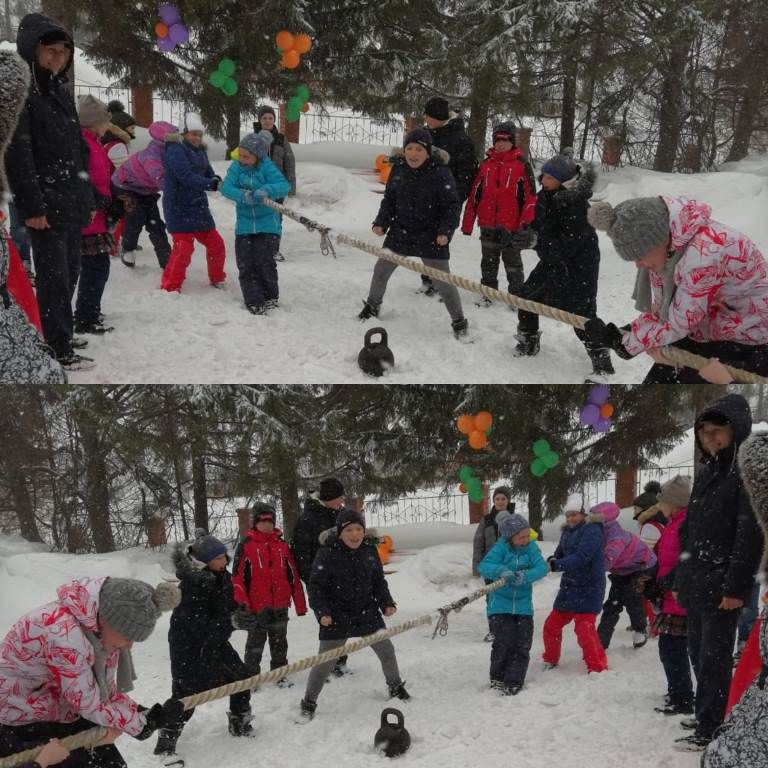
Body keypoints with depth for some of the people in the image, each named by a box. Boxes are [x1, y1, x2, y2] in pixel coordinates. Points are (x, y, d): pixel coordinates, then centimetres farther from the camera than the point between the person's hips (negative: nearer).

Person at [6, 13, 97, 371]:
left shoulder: (60, 92, 16)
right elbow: (17, 153, -17)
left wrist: (87, 199, 17)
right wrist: (32, 206, -20)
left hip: (71, 203, 8)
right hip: (46, 203, -8)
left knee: (70, 272, 11)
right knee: (54, 276, -5)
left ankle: (60, 335, 21)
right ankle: (60, 350, 0)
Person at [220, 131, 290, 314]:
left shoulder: (267, 168, -11)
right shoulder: (236, 167, -2)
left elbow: (284, 186, -22)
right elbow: (226, 187, -14)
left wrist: (267, 190, -41)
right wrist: (241, 195, -33)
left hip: (267, 225, -4)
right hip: (244, 225, 4)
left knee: (264, 263, -7)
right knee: (245, 265, 0)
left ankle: (270, 298, 15)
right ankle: (254, 301, 9)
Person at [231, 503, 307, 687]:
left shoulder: (282, 546, 8)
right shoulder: (246, 545, -4)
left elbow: (293, 576, 11)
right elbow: (238, 576, -6)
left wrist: (300, 604, 9)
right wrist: (241, 603, -12)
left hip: (280, 605, 4)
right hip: (256, 605, -4)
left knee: (280, 643, 13)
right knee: (255, 643, 5)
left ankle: (280, 674, 25)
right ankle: (250, 677, 16)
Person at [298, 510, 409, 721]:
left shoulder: (370, 552, 1)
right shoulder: (327, 554, -14)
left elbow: (379, 581, 13)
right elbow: (315, 585, -11)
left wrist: (386, 603, 1)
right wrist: (322, 612, -20)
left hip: (367, 613, 5)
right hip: (336, 617, -4)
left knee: (387, 650, 13)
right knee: (325, 661, -3)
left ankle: (395, 686, 39)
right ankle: (309, 702, 13)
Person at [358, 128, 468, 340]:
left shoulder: (440, 173, -14)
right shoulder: (398, 170, -1)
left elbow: (451, 206, -11)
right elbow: (389, 199, 10)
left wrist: (446, 231, -22)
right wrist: (381, 223, -1)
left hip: (431, 237, -4)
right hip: (400, 233, 4)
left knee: (443, 280, -2)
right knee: (381, 269, 14)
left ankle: (458, 320, 14)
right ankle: (372, 305, 39)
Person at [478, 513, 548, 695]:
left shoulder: (531, 547, -3)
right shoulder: (501, 548, -11)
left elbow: (542, 568, -15)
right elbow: (484, 566, -23)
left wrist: (526, 576, -33)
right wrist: (501, 571, -42)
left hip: (523, 606, 3)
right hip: (500, 605, -3)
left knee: (523, 645, 0)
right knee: (504, 642, -10)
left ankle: (513, 682, 12)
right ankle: (497, 678, 13)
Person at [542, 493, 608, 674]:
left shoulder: (591, 531, -14)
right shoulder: (567, 532, 12)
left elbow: (580, 557, -26)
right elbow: (560, 553, 12)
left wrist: (555, 565, -32)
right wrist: (552, 560, -12)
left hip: (588, 589, -8)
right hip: (569, 587, 8)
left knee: (584, 628, -16)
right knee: (552, 624, 13)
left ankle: (598, 667, -6)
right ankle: (551, 659, 33)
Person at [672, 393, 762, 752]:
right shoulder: (706, 471, 15)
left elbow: (751, 532, -18)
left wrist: (736, 586, -21)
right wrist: (680, 580, 17)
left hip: (722, 586, -8)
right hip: (696, 583, 8)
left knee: (714, 658, -4)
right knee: (698, 653, 15)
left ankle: (709, 732, 1)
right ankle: (707, 716, 27)